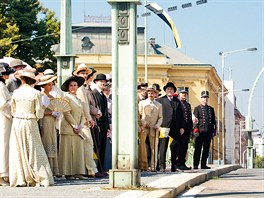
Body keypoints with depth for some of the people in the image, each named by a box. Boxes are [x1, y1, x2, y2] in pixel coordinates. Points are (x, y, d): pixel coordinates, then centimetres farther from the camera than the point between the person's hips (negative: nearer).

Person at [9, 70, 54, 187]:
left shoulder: (16, 93, 1)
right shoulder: (36, 93, -6)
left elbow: (13, 111, 9)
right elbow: (39, 114, -6)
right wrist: (44, 106, 13)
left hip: (17, 123, 2)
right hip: (30, 123, -2)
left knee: (18, 151, 6)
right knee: (34, 150, 4)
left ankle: (19, 179, 4)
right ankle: (42, 178, 3)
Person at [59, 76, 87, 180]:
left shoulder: (78, 100, 18)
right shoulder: (66, 98, -4)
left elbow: (82, 115, 16)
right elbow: (67, 113, -11)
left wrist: (80, 126, 0)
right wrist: (75, 126, -12)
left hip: (77, 130, 7)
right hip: (68, 128, -7)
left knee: (79, 150, 4)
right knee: (68, 150, -5)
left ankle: (78, 172, 6)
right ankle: (68, 173, -3)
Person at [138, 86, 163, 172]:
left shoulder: (159, 105, 19)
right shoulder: (142, 103, 15)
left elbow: (160, 117, 15)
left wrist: (157, 125, -4)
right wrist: (143, 123, -6)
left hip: (154, 129, 1)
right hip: (143, 128, -1)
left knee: (154, 147, -2)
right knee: (141, 145, -14)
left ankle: (153, 167, 0)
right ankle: (143, 164, -11)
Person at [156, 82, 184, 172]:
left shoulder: (177, 101, 18)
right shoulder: (160, 100, 7)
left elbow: (181, 115, 17)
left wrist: (182, 127, 8)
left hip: (175, 127, 4)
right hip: (164, 126, -4)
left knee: (175, 147, 4)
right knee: (163, 147, -8)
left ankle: (174, 166, 9)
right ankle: (161, 166, -7)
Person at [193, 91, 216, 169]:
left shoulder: (211, 109, 17)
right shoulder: (197, 108, 4)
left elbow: (213, 120, 18)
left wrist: (214, 130, 10)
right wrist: (196, 130, -12)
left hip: (208, 132, 4)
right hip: (200, 132, -4)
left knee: (206, 149, 5)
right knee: (198, 149, -4)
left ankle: (203, 164, 10)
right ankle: (195, 165, -4)